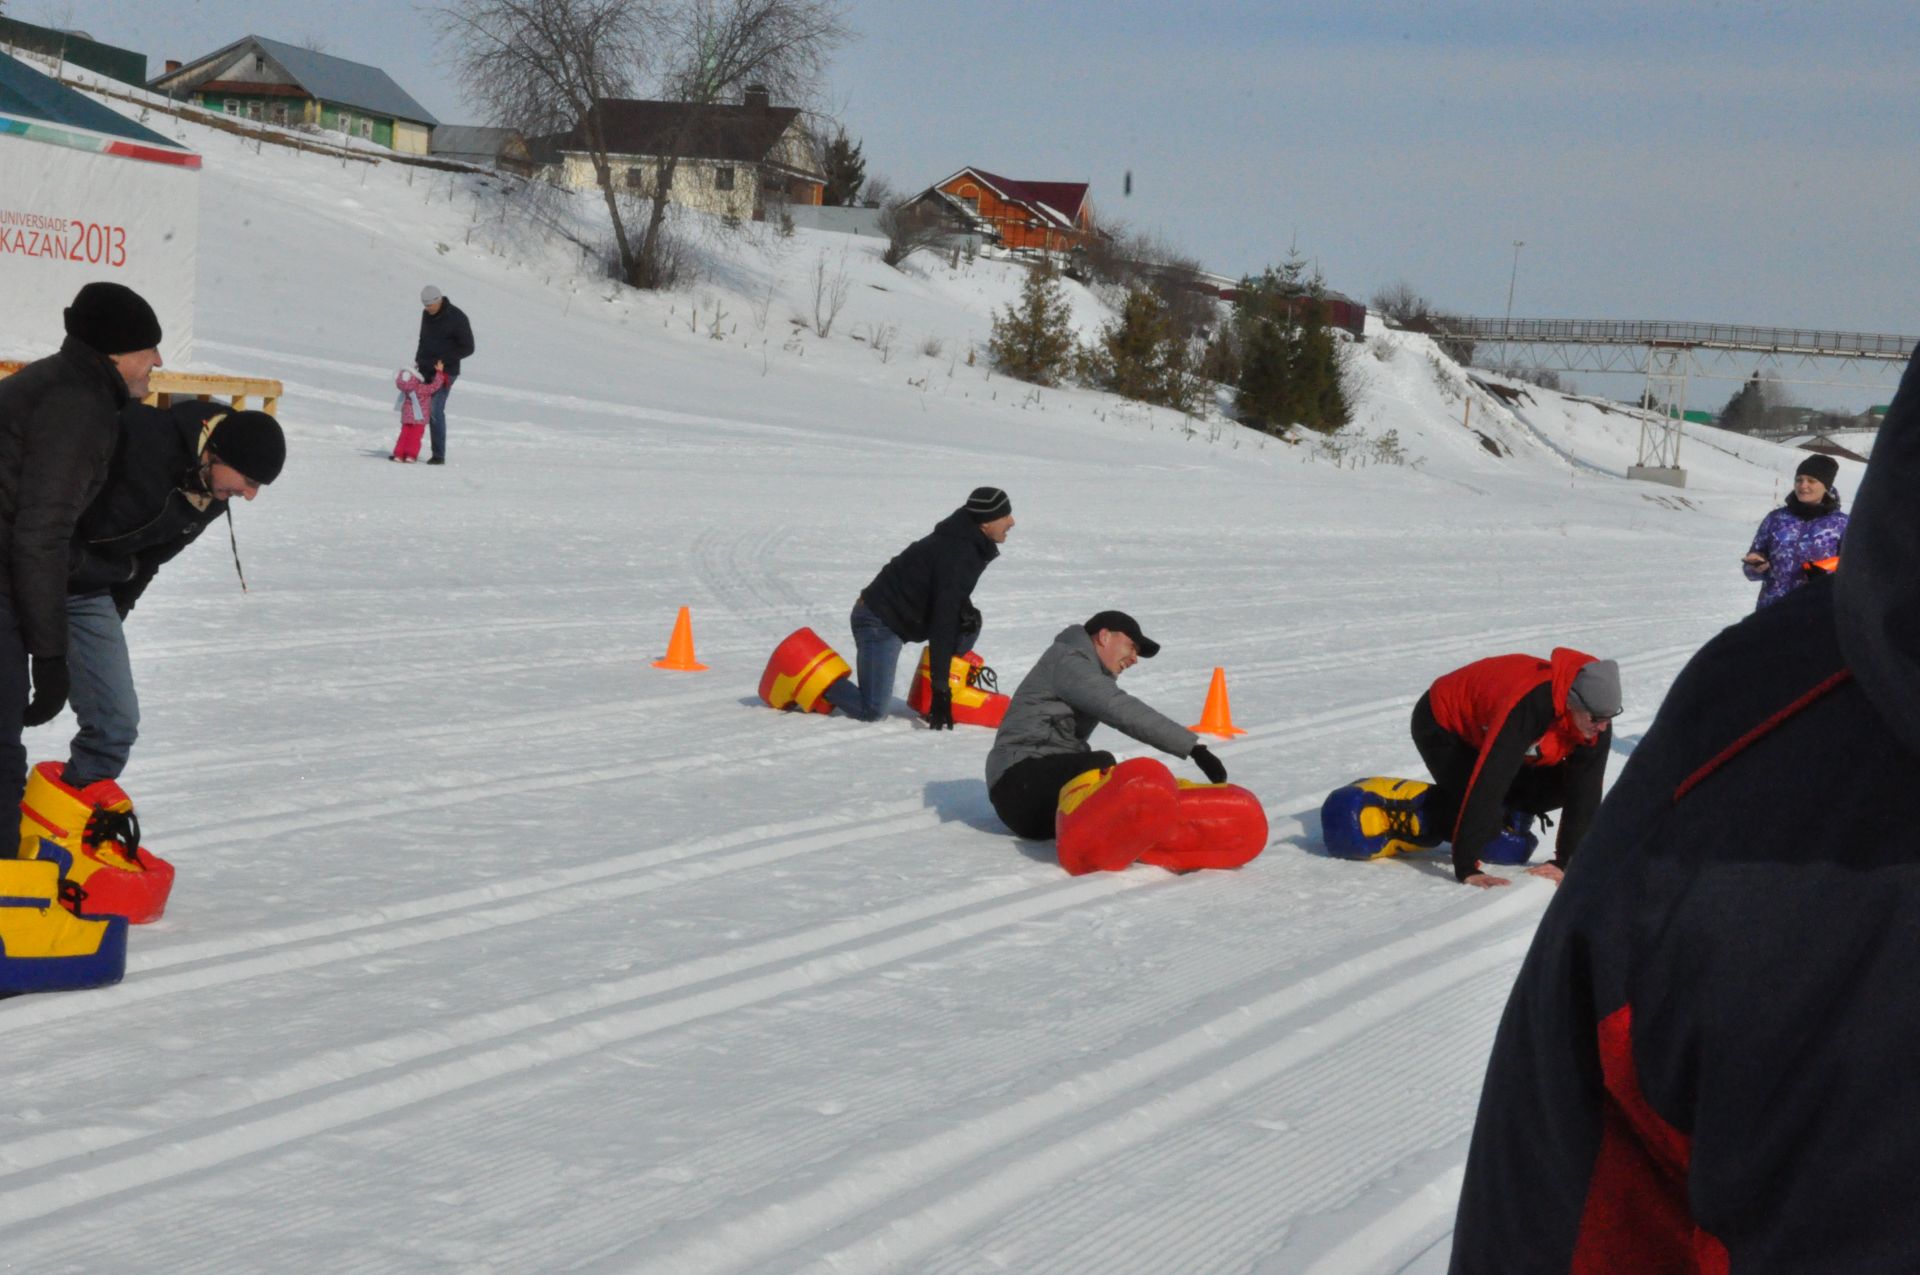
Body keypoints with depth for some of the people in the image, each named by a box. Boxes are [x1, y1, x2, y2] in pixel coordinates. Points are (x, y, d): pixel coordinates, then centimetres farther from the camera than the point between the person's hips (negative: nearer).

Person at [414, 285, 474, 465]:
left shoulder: (456, 317, -12)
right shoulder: (427, 314, 9)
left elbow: (468, 348, -10)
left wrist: (444, 360, -17)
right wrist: (418, 359, 10)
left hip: (445, 371, -7)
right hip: (425, 369, 7)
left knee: (435, 411, -14)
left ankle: (439, 455, -10)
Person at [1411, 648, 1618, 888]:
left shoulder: (1597, 721, -23)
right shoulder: (1527, 705, -44)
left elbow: (1585, 791, -14)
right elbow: (1488, 781, -46)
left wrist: (1564, 862, -19)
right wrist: (1466, 868, -47)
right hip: (1443, 723, -7)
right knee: (1487, 826, -21)